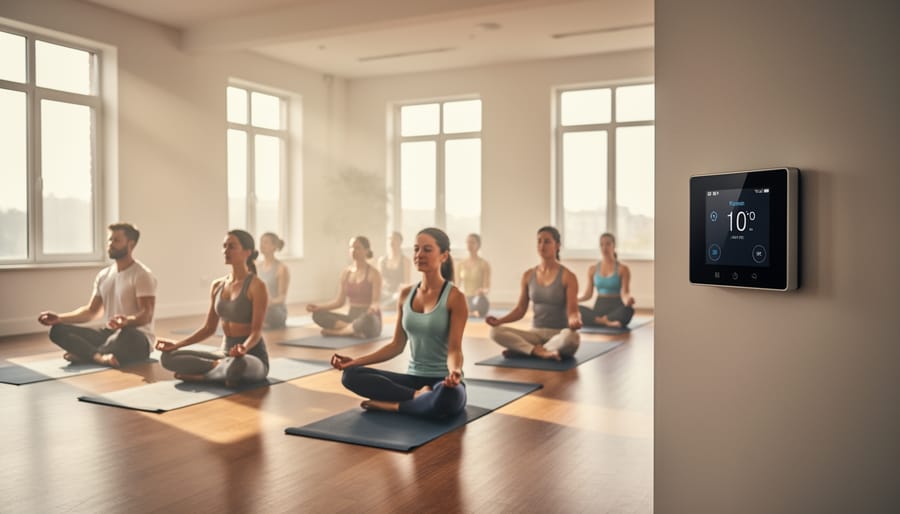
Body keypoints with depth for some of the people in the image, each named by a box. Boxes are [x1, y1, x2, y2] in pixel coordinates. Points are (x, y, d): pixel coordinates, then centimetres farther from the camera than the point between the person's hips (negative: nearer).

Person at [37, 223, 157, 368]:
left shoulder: (142, 275, -10)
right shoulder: (104, 275, 14)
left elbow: (146, 315, -20)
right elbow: (91, 311, 18)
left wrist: (127, 321, -42)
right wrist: (59, 318, 5)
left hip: (138, 340, -8)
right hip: (109, 334, 8)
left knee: (126, 334, -43)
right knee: (58, 329, -9)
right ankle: (99, 356, -33)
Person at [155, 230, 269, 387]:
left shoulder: (256, 286, -12)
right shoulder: (217, 285, 8)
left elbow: (257, 331, -18)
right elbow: (209, 328, 12)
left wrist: (244, 348, -39)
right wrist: (177, 344, 1)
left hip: (253, 355, -6)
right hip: (225, 353, 6)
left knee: (236, 365, -43)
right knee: (168, 357, -10)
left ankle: (201, 376, -14)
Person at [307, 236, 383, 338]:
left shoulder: (373, 273, -9)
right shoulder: (345, 273, 9)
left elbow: (377, 302, -16)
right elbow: (340, 301, 10)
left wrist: (373, 308, -41)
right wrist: (319, 307, -5)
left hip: (370, 321, -5)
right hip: (352, 318, 5)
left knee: (367, 320, -43)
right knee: (318, 315, -15)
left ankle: (336, 331, -17)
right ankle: (354, 330, -21)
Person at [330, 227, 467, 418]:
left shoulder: (454, 297, -10)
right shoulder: (406, 294, 7)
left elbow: (454, 348, -15)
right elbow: (396, 345, 9)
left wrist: (454, 371, -38)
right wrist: (356, 361, -1)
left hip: (442, 381, -5)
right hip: (413, 377, 5)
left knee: (447, 397, -42)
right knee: (351, 375, -15)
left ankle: (392, 405, -17)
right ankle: (417, 396, -17)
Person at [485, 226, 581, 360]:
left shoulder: (568, 276, -7)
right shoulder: (528, 275, 6)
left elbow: (572, 311, -13)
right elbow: (520, 309, 8)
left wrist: (575, 321, -37)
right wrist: (499, 320, -10)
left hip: (559, 335, -3)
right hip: (536, 333, 3)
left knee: (571, 337, -41)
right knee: (495, 331, -20)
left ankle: (521, 349, -23)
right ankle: (539, 351, -28)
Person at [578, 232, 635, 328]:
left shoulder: (622, 269, 1)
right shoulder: (593, 269, 12)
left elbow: (624, 293, -9)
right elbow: (588, 294, 11)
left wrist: (628, 299, -34)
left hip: (616, 307, -3)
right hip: (599, 307, 3)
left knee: (628, 309, -38)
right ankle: (607, 322, -32)